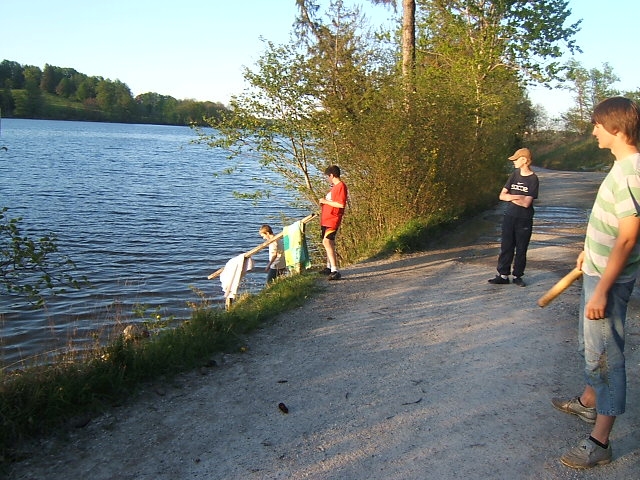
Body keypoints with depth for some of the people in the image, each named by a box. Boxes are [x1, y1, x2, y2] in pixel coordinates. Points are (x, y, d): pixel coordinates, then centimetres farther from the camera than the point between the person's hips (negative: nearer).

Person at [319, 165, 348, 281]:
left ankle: (335, 271, -27)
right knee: (329, 243, 19)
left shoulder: (341, 186, -12)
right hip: (326, 219, 11)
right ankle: (329, 268, 33)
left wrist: (325, 201, -16)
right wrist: (323, 203, 15)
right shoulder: (334, 187, 18)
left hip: (333, 219, -11)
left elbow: (341, 204, -23)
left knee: (327, 242, -23)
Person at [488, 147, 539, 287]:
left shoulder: (533, 179, -9)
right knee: (506, 247, 6)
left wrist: (510, 197, -9)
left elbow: (526, 203, -17)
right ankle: (503, 275, 13)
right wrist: (516, 197, -15)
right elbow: (502, 196, 2)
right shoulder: (515, 174, 6)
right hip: (509, 217, 4)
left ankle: (517, 276, 17)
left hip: (524, 220, -4)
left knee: (521, 249, 6)